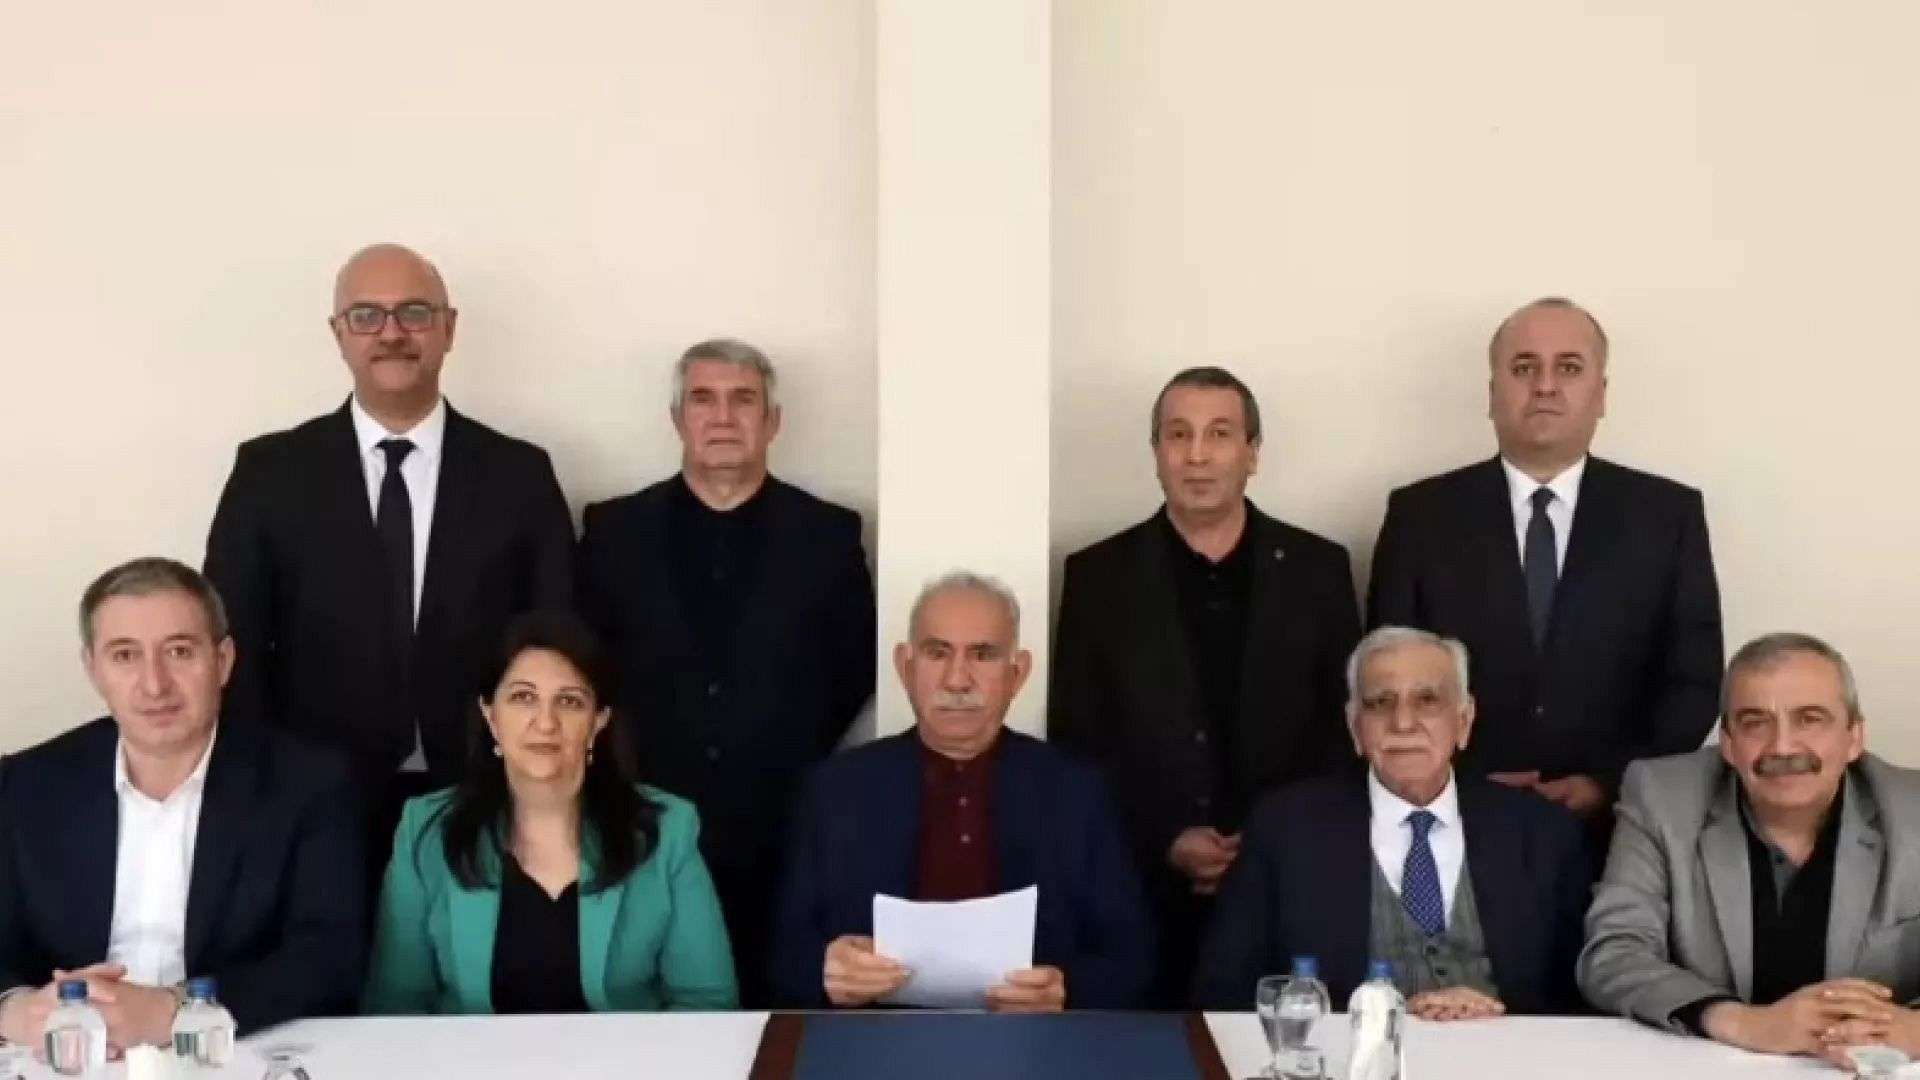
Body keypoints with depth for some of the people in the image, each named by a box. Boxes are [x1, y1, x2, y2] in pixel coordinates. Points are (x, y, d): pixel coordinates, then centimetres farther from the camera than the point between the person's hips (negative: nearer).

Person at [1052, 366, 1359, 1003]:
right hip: (1145, 892, 0)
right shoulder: (1099, 575, 1)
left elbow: (1349, 729, 5)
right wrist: (1163, 843, -10)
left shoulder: (1318, 568, 3)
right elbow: (1075, 743, 1)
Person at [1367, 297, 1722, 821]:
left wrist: (1613, 784, -11)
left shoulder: (1668, 514, 3)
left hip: (1618, 821, 0)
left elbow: (1694, 681, 1)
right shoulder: (1421, 514, 1)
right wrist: (1457, 787, -12)